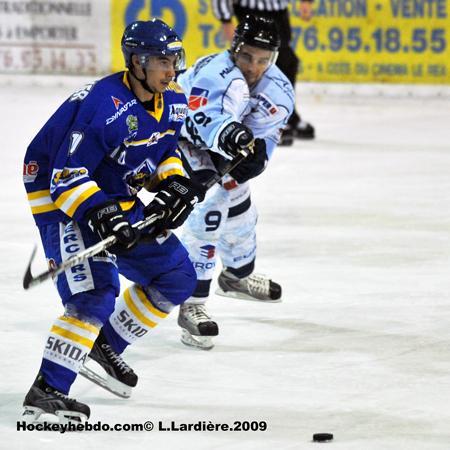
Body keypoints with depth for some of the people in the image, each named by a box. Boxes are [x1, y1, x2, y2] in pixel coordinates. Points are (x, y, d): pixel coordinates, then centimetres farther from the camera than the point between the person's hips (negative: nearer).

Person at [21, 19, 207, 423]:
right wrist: (97, 214, -40)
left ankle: (105, 345, 23)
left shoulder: (174, 103, -2)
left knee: (177, 278, 10)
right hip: (62, 202, -9)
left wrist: (174, 183, -4)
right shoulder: (104, 106, -28)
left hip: (118, 202, 9)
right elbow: (67, 175, -29)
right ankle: (47, 391, -23)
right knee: (96, 291, -25)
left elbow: (167, 151, 16)